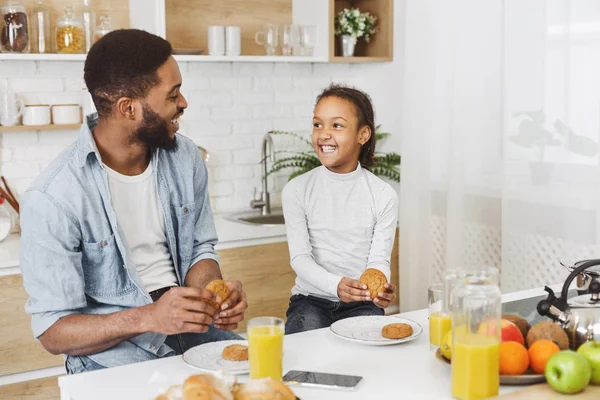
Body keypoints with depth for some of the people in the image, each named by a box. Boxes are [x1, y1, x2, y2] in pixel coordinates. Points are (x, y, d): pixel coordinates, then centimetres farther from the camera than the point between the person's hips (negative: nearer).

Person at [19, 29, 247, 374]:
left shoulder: (185, 157, 1)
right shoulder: (53, 199, -18)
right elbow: (53, 331, -14)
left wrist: (214, 294, -11)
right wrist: (149, 317, -30)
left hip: (191, 331, 5)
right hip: (112, 354, -5)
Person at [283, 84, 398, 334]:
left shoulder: (383, 196, -1)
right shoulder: (297, 191, -2)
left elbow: (379, 260, -3)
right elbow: (300, 258, -8)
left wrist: (381, 288, -28)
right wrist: (336, 285, -28)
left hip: (361, 304, 1)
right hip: (311, 298, -1)